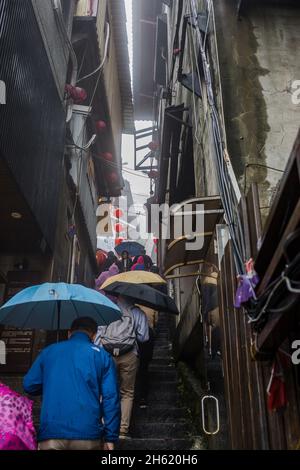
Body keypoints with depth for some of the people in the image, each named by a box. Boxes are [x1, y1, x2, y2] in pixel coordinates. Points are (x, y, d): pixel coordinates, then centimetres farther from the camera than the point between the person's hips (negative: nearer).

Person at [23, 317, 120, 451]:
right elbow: (111, 398, -2)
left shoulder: (48, 351, 12)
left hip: (50, 433, 1)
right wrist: (110, 438, 1)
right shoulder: (102, 355, 6)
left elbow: (29, 385, 13)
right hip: (88, 434, 0)